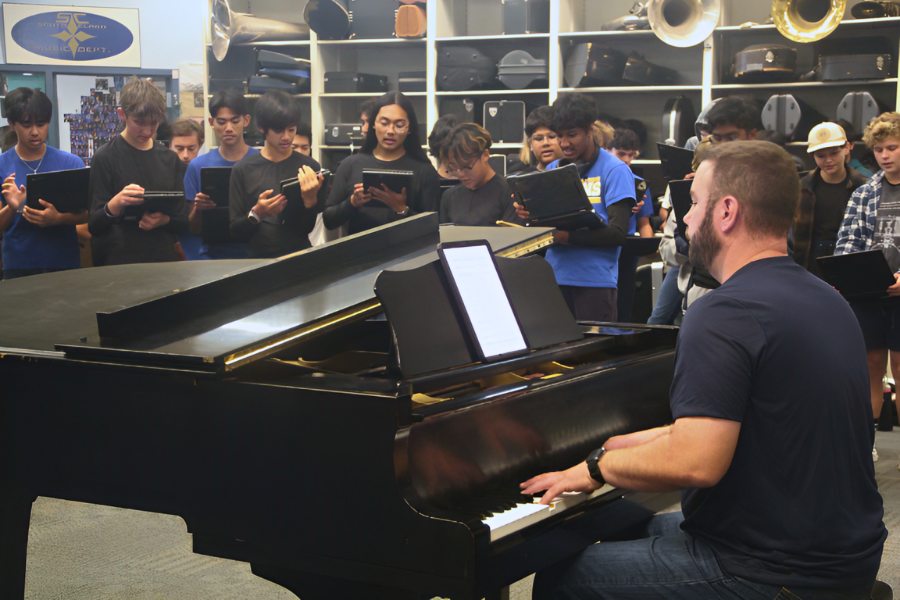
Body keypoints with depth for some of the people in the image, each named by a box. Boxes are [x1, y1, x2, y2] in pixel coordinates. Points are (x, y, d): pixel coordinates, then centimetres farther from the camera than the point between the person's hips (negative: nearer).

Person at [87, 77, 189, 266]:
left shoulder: (170, 159, 8)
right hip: (118, 263, -4)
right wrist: (116, 204, -28)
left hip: (164, 260, 4)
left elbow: (184, 221, 10)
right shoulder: (105, 158, -5)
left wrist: (164, 221, -12)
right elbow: (93, 226, -8)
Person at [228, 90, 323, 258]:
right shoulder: (243, 169, 1)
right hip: (258, 258, -1)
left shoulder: (309, 167, 3)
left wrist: (311, 199, -14)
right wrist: (256, 214, -16)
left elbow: (307, 228, 3)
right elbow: (235, 232, 2)